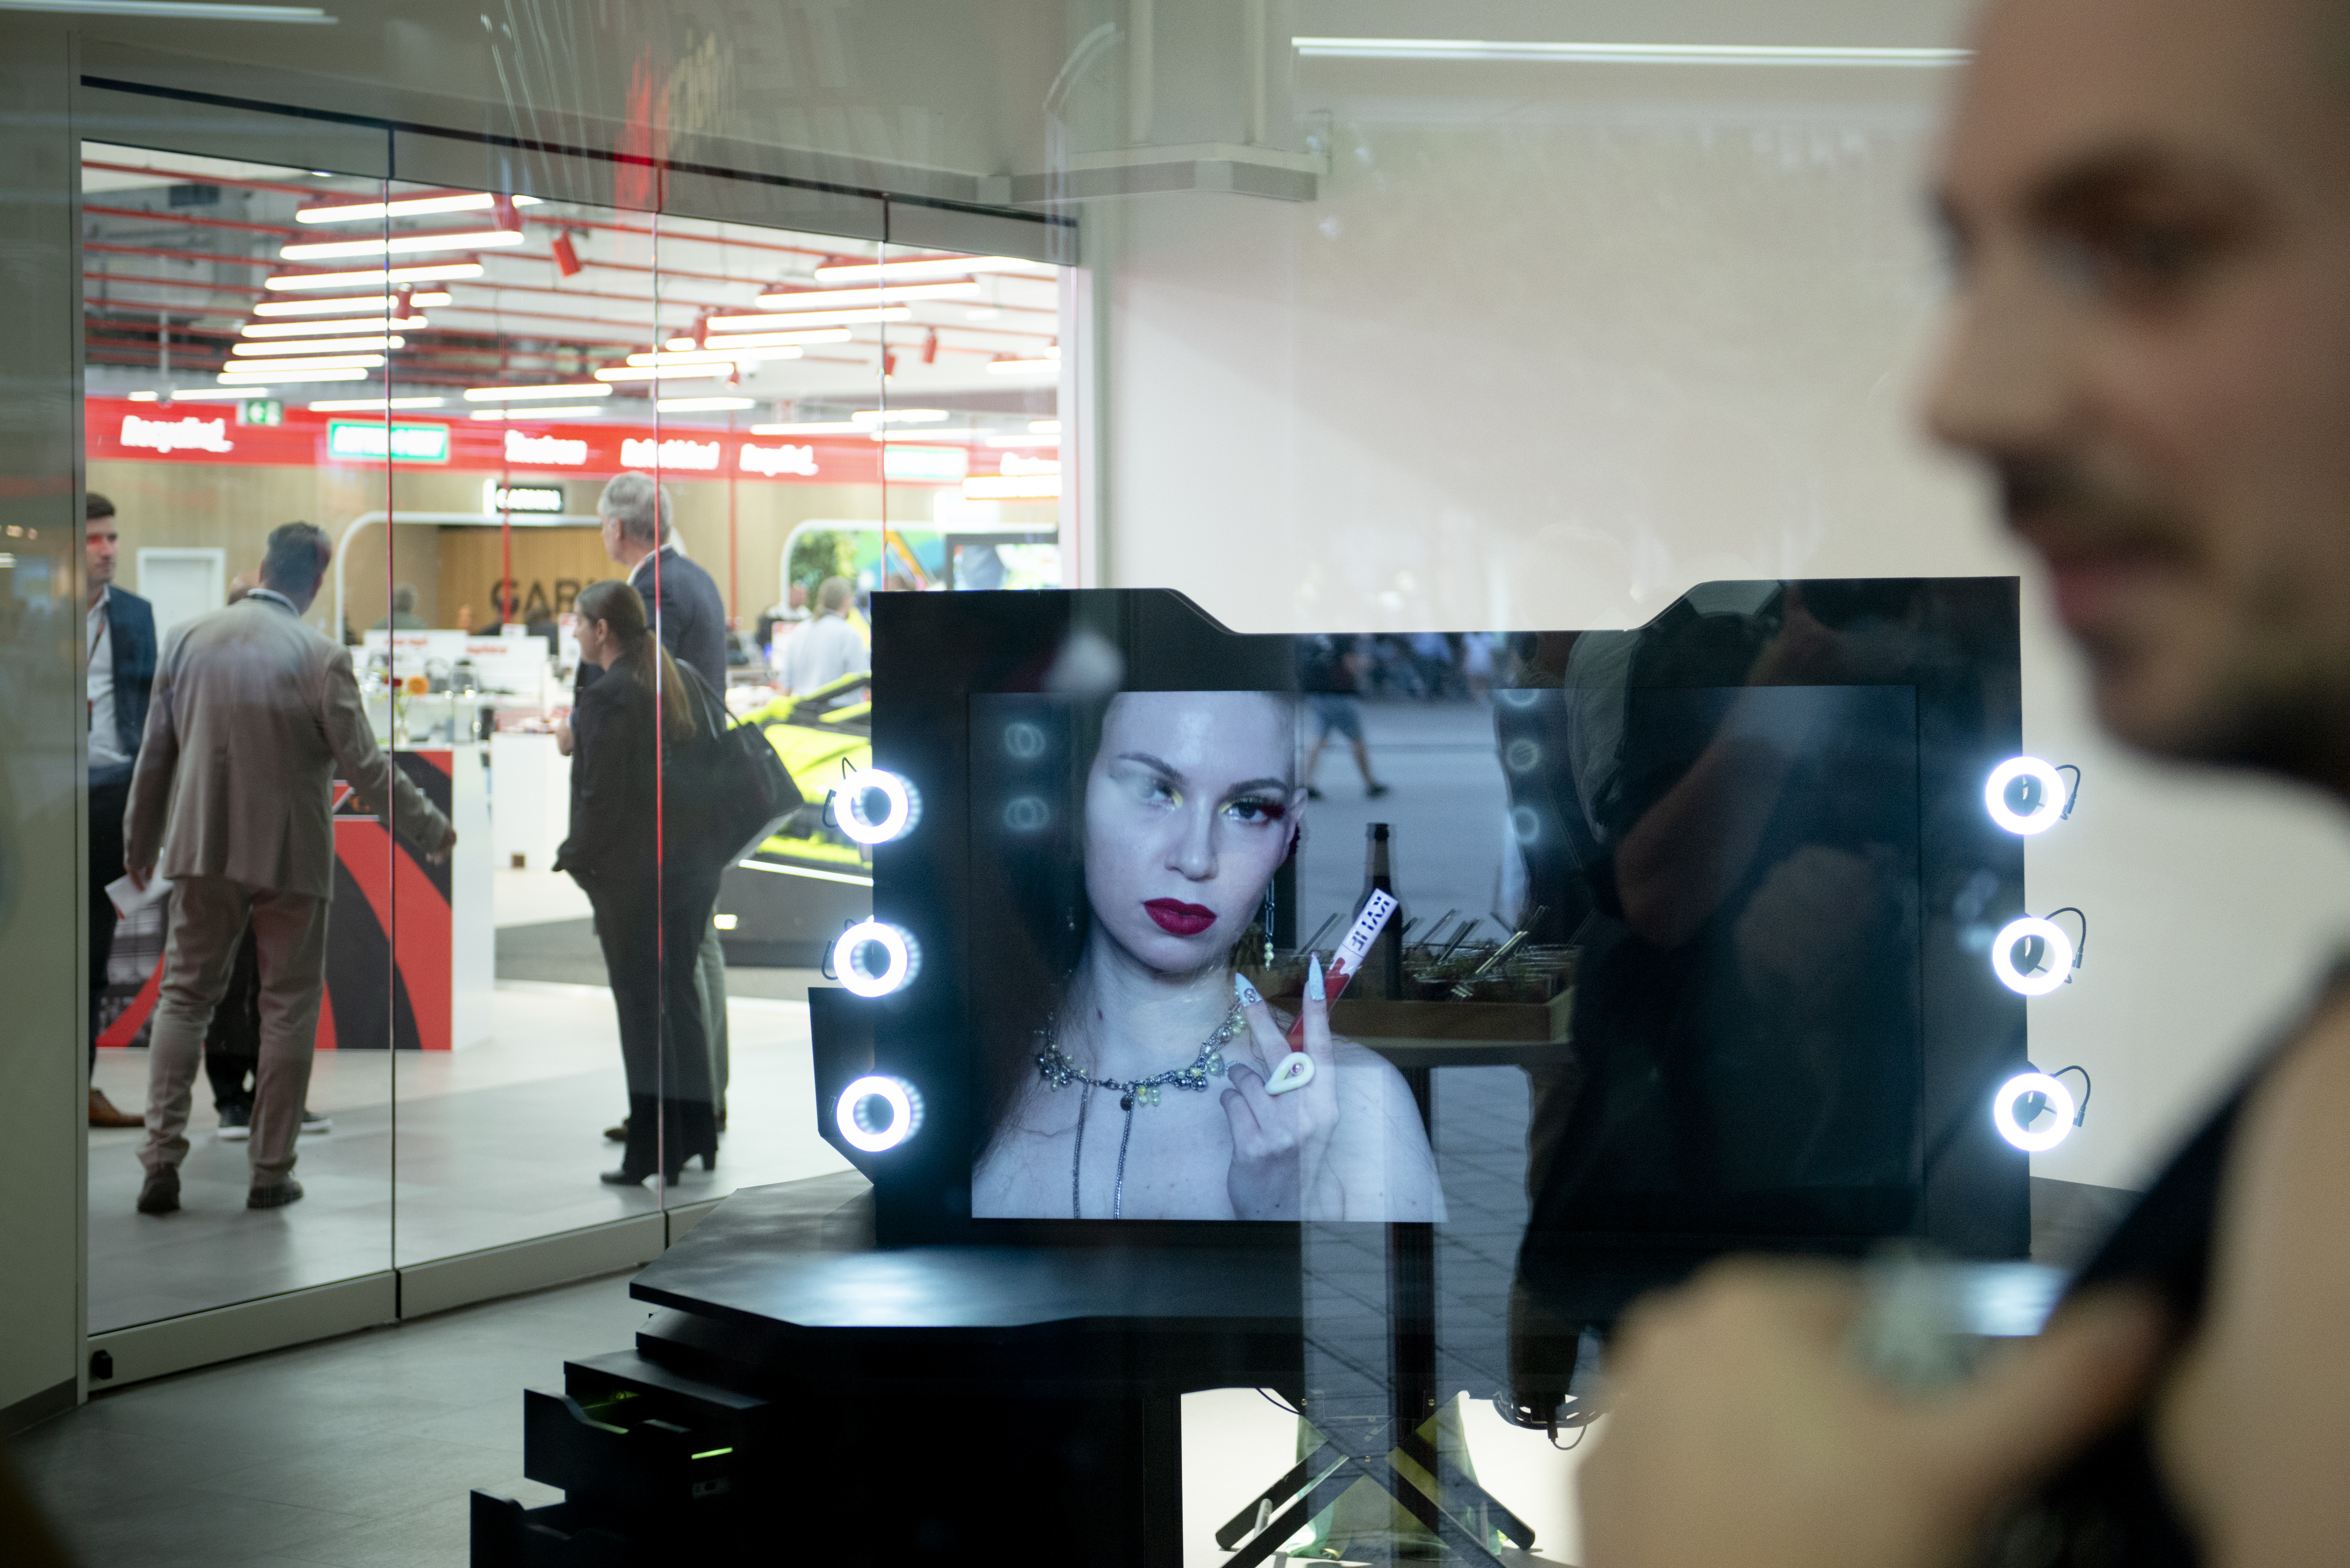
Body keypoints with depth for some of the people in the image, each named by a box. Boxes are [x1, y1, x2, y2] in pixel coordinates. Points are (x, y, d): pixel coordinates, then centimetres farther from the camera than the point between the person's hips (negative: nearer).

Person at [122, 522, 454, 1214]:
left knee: (184, 996, 12)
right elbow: (364, 766, -11)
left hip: (202, 848, 3)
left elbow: (155, 753, 5)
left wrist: (139, 842, 18)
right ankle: (271, 1172, 10)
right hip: (290, 857, -3)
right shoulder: (322, 658, -13)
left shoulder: (189, 638, 0)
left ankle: (161, 1160, 3)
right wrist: (432, 831, 3)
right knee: (288, 1008, 8)